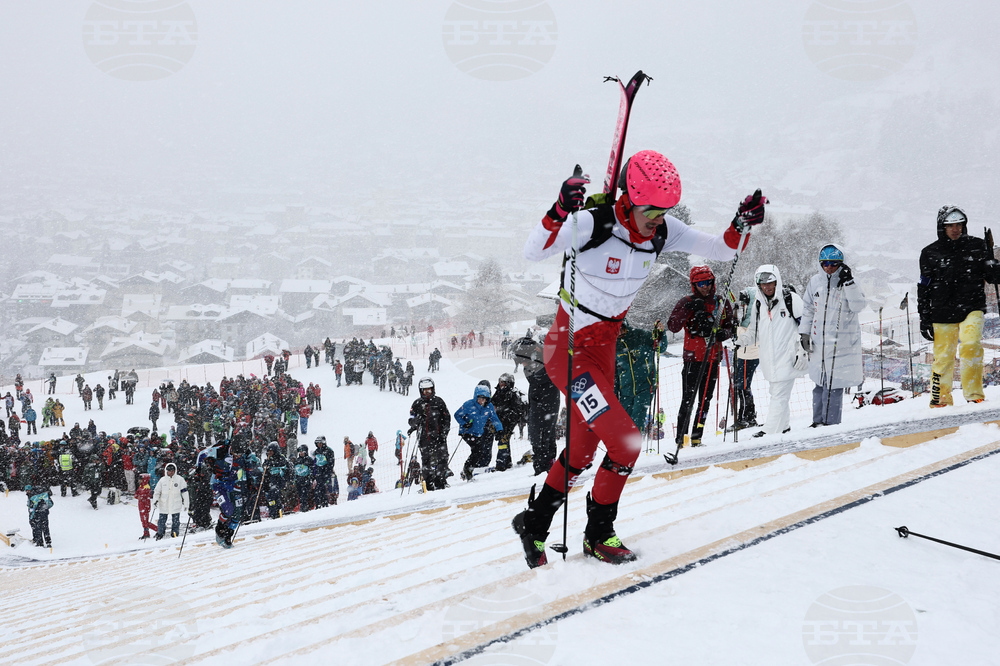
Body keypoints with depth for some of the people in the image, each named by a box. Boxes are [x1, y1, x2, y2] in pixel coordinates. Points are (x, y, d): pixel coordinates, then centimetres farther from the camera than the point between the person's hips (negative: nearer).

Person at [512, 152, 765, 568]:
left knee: (582, 451, 16)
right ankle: (599, 534, 7)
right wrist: (560, 211, -51)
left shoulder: (663, 232, -6)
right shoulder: (593, 224, -24)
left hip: (604, 348, 7)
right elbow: (532, 252, -34)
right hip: (568, 347, -7)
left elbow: (721, 250, 1)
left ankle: (533, 524, 36)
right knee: (625, 442, -14)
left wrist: (742, 225, -20)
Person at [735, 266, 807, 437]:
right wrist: (740, 341, 3)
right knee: (776, 393, 12)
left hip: (787, 357, -6)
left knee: (779, 396, -10)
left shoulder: (791, 299, -4)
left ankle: (769, 431, -12)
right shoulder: (758, 305, 12)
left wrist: (803, 351, -7)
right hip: (769, 358, 6)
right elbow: (753, 332, 22)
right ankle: (784, 427, 24)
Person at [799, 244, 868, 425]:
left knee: (833, 384, -4)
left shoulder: (848, 284, -5)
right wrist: (804, 333, 14)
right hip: (819, 341, 4)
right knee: (820, 383, 11)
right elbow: (808, 309, 18)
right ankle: (818, 421, 22)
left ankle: (830, 423, 3)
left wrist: (848, 282, -24)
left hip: (843, 342, -4)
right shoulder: (815, 282, 7)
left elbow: (858, 306, -18)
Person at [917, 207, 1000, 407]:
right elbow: (924, 288, 10)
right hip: (943, 314, 0)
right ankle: (940, 400, 19)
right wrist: (924, 318, 6)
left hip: (972, 309, 0)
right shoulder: (930, 253, 5)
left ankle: (974, 395, -16)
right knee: (943, 358, 2)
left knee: (971, 345, -22)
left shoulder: (977, 246, 6)